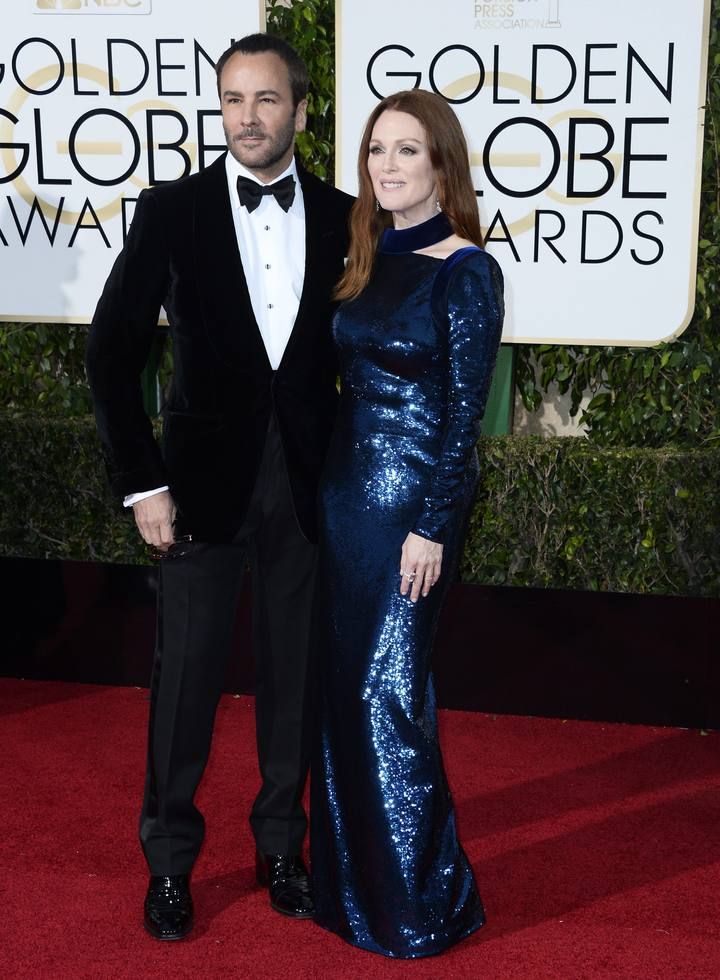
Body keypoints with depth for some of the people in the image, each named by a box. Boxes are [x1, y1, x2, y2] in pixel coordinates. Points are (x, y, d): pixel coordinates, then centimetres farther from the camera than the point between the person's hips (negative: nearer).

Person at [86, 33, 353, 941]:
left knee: (294, 675, 12)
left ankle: (282, 847, 30)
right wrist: (142, 482, -7)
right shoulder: (171, 211, -4)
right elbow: (112, 350, -3)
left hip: (308, 484, 2)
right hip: (205, 482, -2)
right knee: (185, 676, 5)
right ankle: (169, 860, 23)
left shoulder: (343, 218, 1)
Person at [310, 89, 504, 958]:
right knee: (345, 686, 12)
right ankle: (350, 880, 27)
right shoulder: (369, 259, 9)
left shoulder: (465, 270, -11)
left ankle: (419, 901, 14)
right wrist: (331, 486, 11)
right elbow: (353, 381, 12)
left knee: (389, 693, -2)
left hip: (411, 499, -7)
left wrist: (433, 527, -15)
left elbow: (465, 410, -13)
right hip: (346, 488, 8)